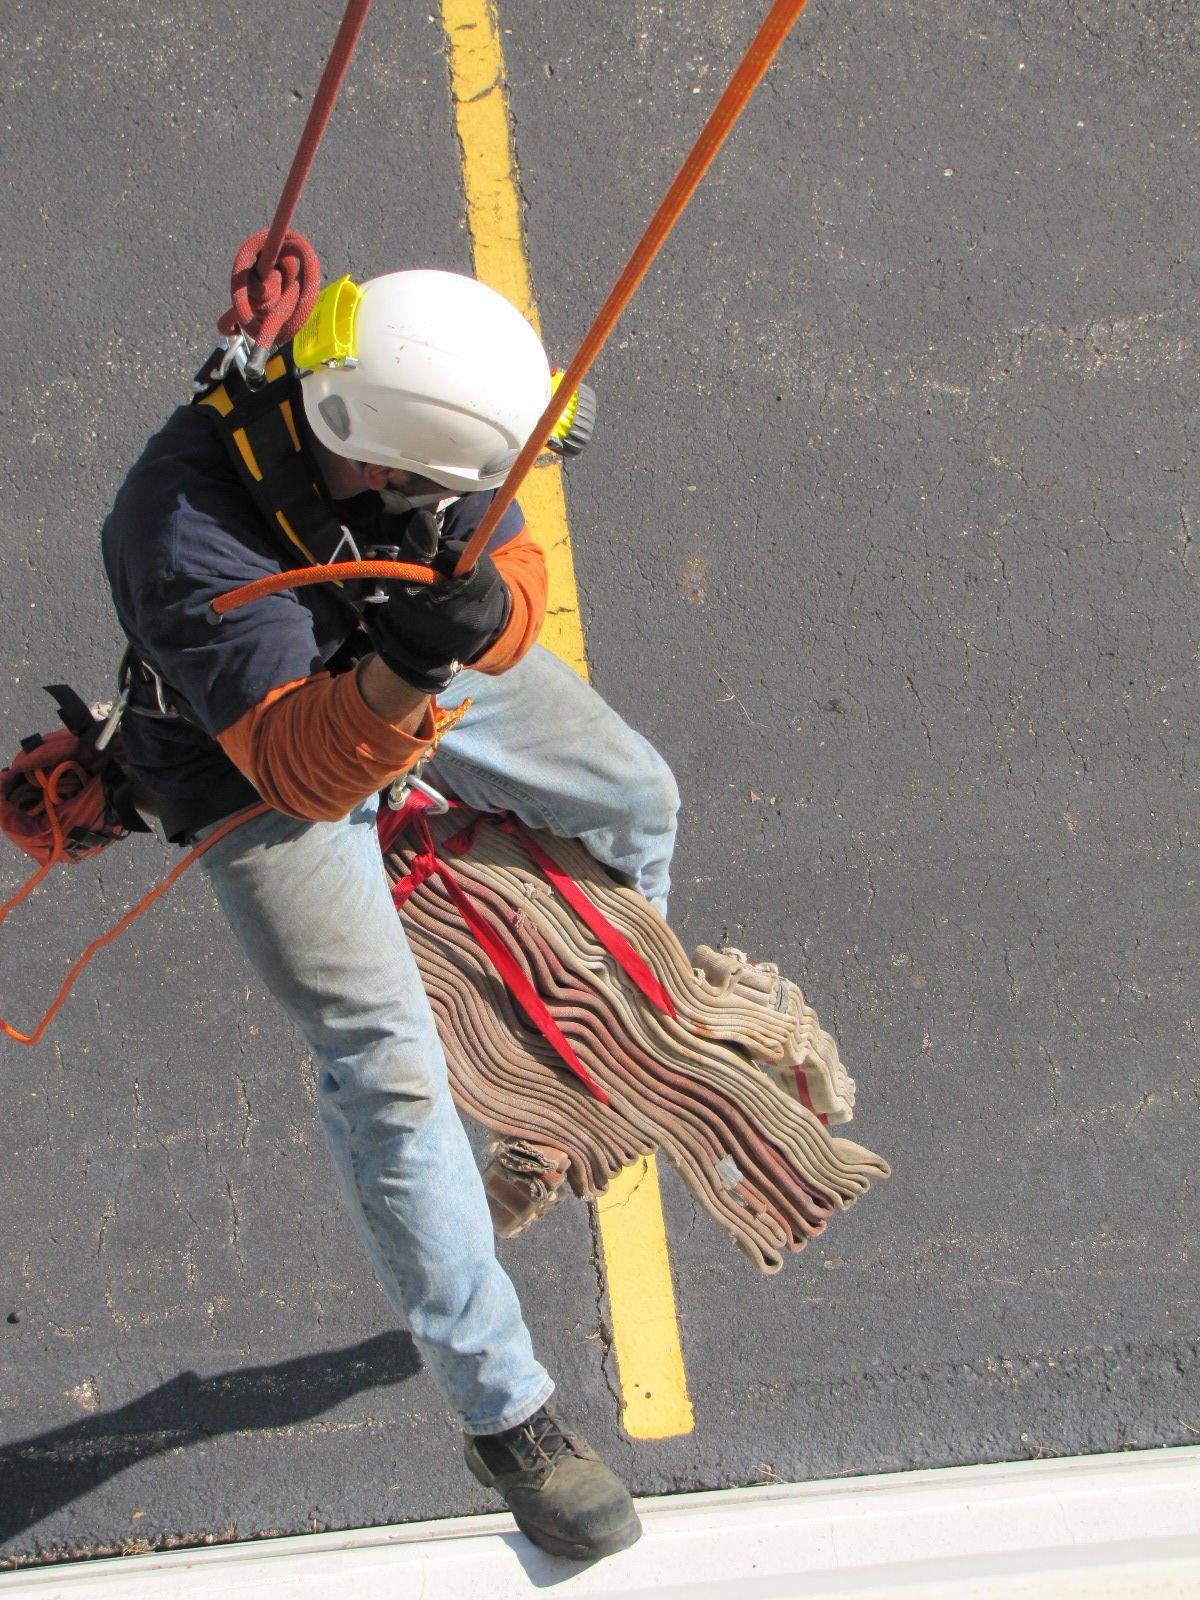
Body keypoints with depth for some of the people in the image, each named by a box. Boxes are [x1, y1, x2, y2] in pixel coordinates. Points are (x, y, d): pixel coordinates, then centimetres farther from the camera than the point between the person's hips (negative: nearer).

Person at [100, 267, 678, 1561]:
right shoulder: (189, 538, -42)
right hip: (256, 756, -6)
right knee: (387, 1067, -11)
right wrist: (400, 680, -64)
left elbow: (511, 567, -18)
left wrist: (486, 610, -42)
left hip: (410, 664, 7)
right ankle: (501, 1414, 1)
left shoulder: (407, 411, -25)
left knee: (632, 798, 18)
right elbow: (300, 762, -45)